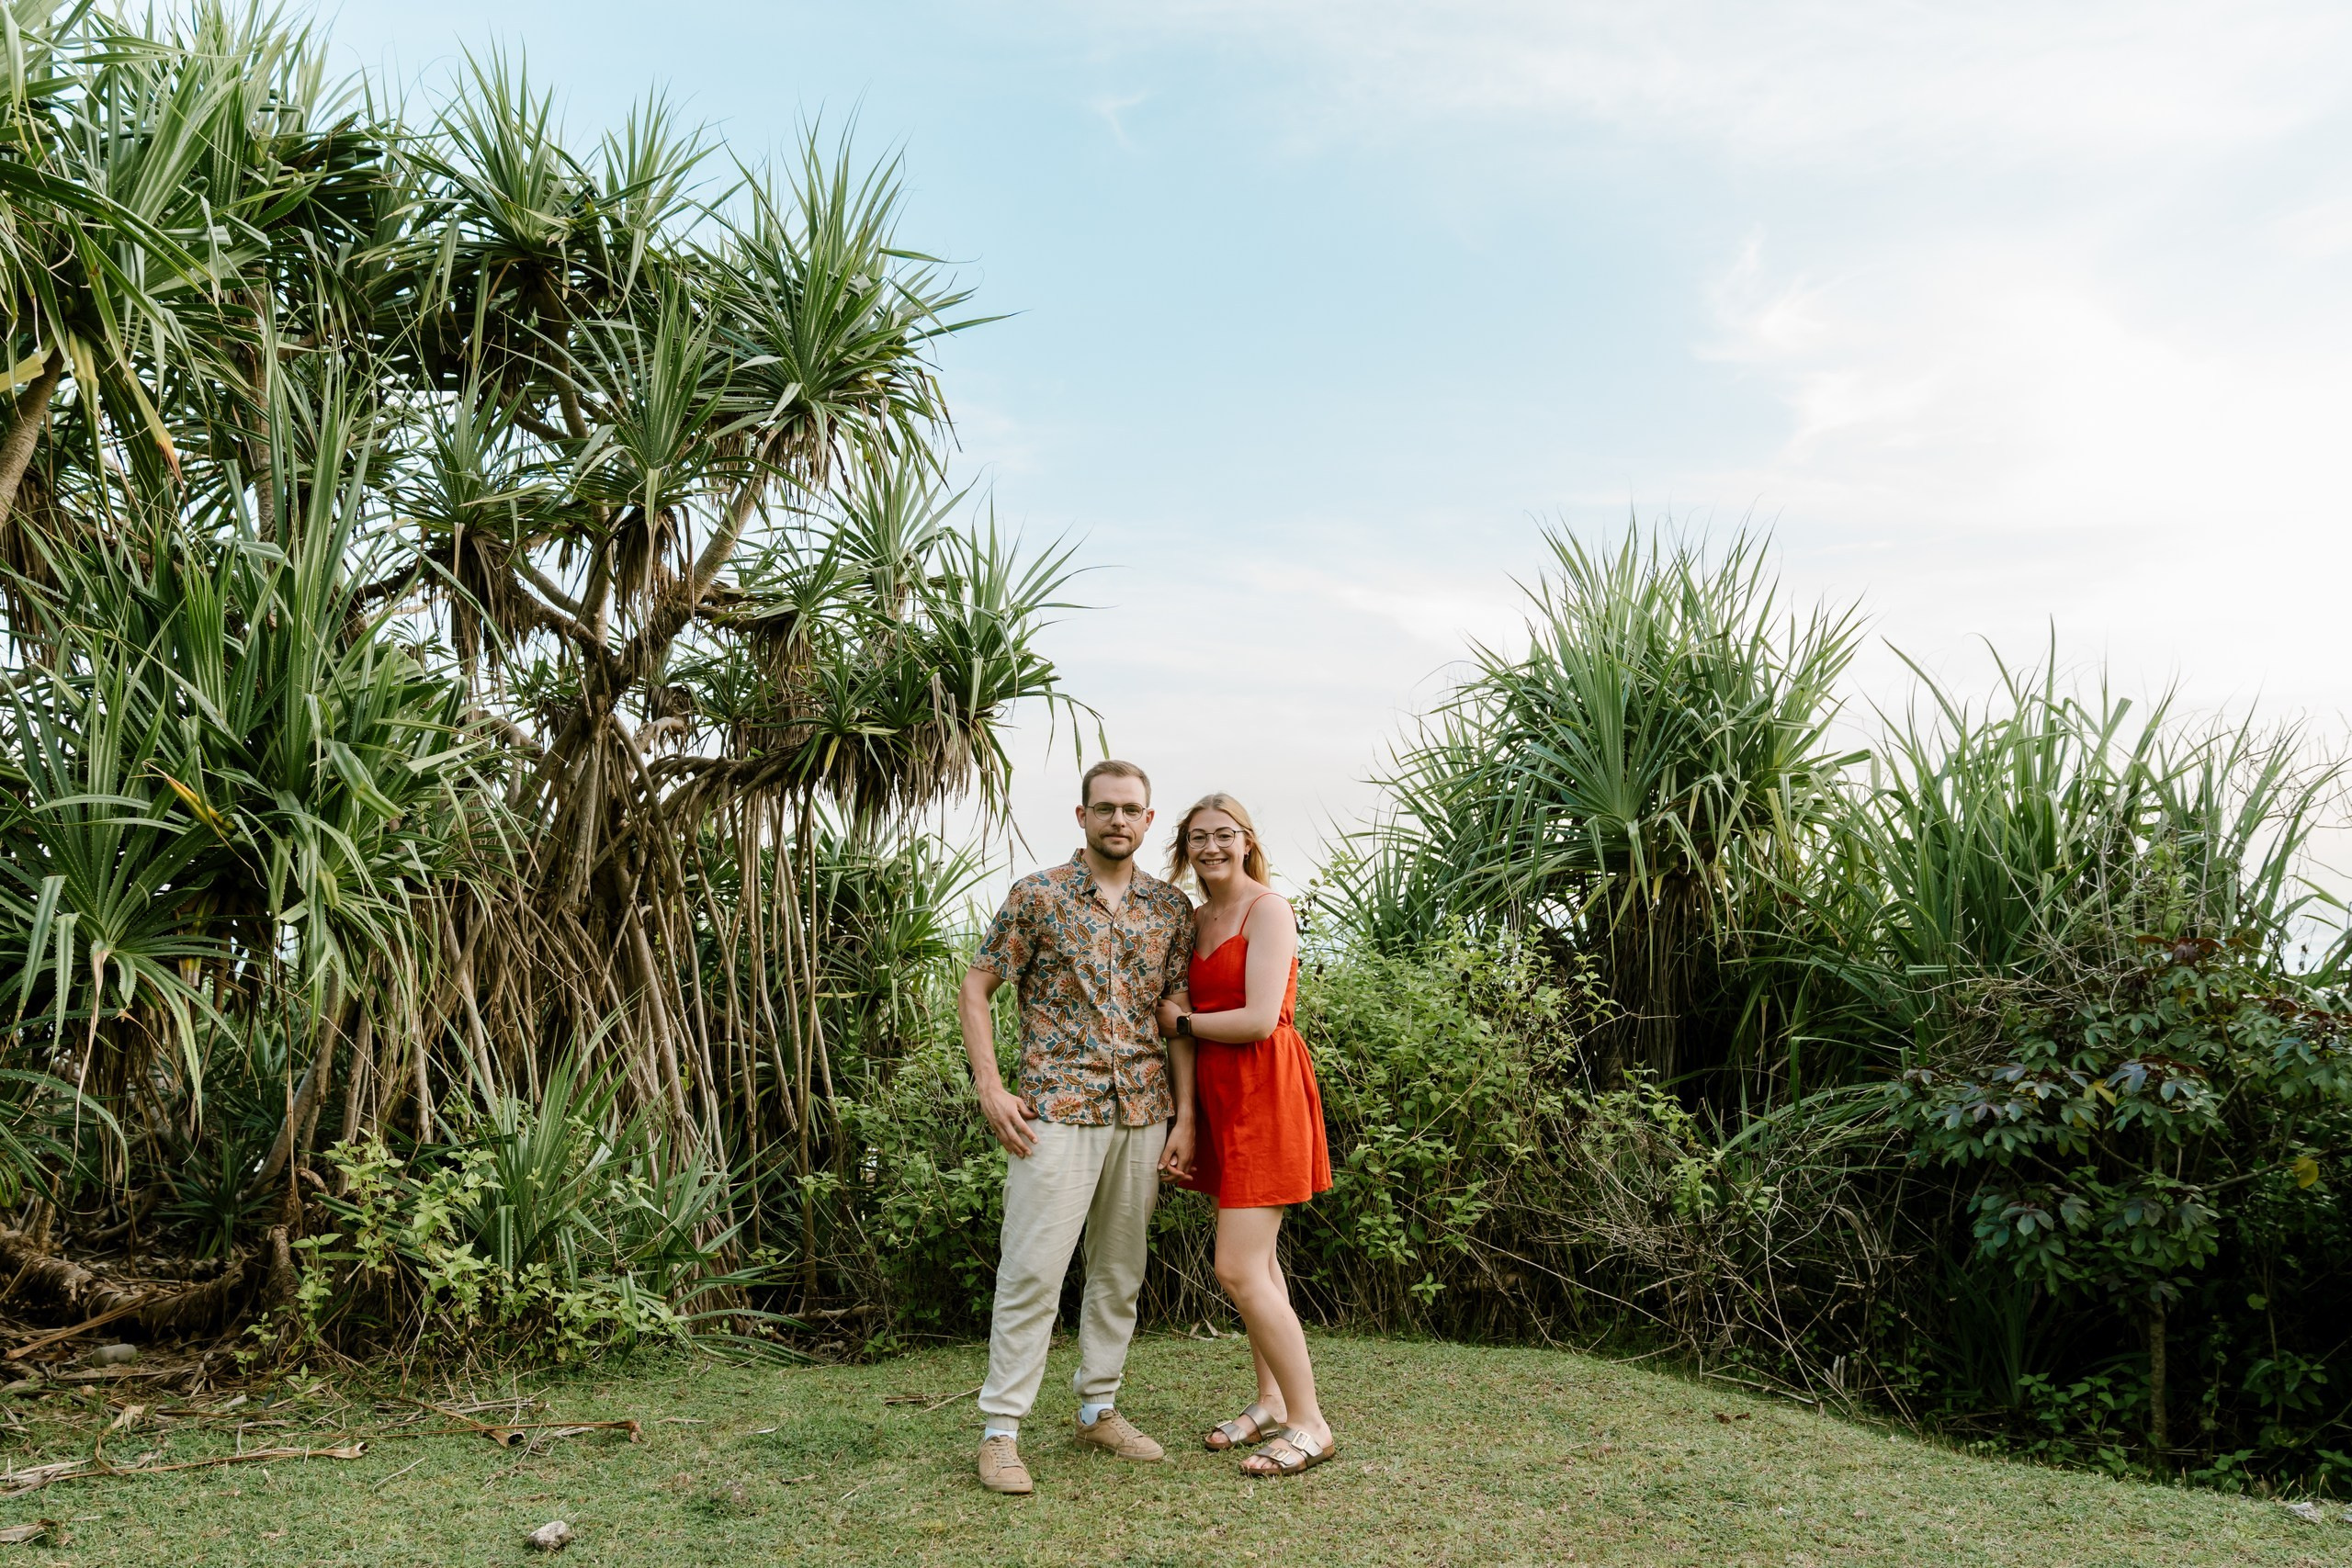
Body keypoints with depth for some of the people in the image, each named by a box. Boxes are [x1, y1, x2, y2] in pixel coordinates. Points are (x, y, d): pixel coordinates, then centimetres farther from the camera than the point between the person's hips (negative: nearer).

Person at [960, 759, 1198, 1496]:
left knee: (1120, 1270, 13)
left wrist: (1185, 1111, 3)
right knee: (1033, 1270, -3)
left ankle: (1099, 1409, 27)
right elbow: (975, 989, -1)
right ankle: (1000, 1429, 7)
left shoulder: (1171, 907, 7)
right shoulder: (1037, 896, -4)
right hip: (1057, 1111, -4)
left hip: (1142, 1112, 4)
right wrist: (990, 1089, -8)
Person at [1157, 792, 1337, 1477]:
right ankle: (1270, 1403, 28)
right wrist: (1185, 1119, -2)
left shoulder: (1267, 909, -11)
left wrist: (1182, 1021, -5)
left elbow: (1260, 1020, -20)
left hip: (1265, 1093, -8)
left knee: (1239, 1268, -9)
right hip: (1218, 1098, 8)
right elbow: (1182, 1022, 7)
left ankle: (1309, 1423, 3)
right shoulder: (1196, 920, 12)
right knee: (1256, 1261, 15)